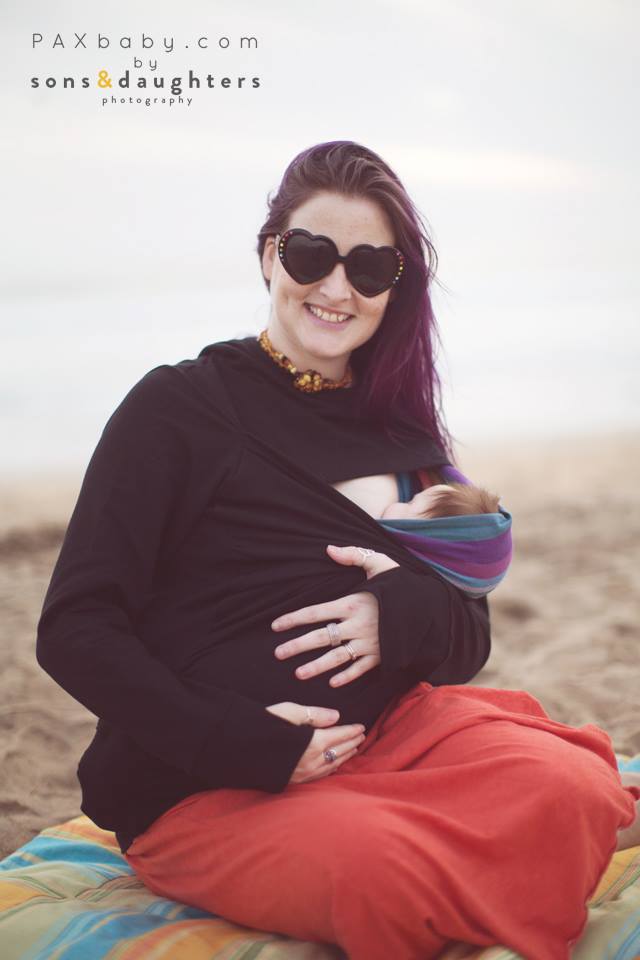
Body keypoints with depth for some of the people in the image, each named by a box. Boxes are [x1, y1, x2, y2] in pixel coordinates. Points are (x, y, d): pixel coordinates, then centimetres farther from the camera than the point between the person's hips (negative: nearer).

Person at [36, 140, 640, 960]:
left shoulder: (403, 432, 14)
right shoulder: (181, 406, -1)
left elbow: (469, 639, 15)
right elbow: (74, 631, -7)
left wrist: (406, 614, -10)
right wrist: (254, 745, -16)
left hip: (390, 729, 4)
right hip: (202, 790, -3)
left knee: (567, 789, -28)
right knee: (381, 868, -35)